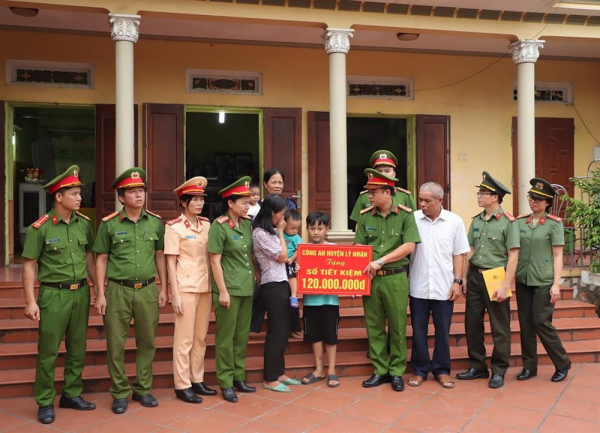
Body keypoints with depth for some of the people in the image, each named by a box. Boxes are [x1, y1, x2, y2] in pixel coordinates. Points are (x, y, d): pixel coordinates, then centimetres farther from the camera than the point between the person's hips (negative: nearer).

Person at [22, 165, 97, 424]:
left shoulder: (83, 223, 4)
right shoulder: (40, 228, -9)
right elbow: (29, 265, -7)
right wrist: (30, 301, -10)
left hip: (81, 293, 5)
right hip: (54, 295, -4)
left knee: (77, 349, 12)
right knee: (48, 352, 3)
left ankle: (72, 395, 27)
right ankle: (45, 403, 16)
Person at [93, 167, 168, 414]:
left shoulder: (155, 222, 5)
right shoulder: (109, 224, -1)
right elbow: (101, 260, 1)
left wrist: (163, 288, 9)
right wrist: (100, 294, -3)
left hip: (148, 290, 2)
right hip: (118, 290, -2)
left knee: (147, 342, 9)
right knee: (115, 344, 4)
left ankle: (143, 388, 25)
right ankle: (120, 393, 19)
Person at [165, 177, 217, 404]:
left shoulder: (206, 225, 7)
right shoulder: (174, 227, -7)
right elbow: (170, 262, -8)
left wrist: (214, 286, 9)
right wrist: (175, 294, -12)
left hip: (205, 287, 5)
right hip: (186, 288, -5)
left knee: (201, 337, 12)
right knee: (184, 339, 1)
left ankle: (197, 380, 23)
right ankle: (182, 385, 11)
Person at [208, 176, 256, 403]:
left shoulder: (247, 224, 7)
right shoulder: (219, 226, -11)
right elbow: (215, 261, -12)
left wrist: (256, 277, 12)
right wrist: (223, 291, -15)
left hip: (247, 288, 7)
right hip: (229, 288, -6)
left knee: (242, 336, 14)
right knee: (226, 337, 3)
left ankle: (239, 378, 26)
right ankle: (225, 383, 14)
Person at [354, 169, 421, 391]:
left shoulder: (405, 215, -3)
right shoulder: (365, 216, 6)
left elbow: (409, 246, -10)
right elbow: (359, 247, 5)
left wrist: (381, 261, -15)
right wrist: (364, 267, -13)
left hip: (396, 278, -3)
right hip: (370, 278, 3)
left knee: (397, 327, 5)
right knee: (374, 326, 8)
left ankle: (397, 372, 18)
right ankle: (380, 370, 20)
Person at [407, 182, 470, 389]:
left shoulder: (454, 221, -1)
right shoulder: (412, 219, -3)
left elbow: (459, 254, 4)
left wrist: (458, 281, -2)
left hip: (444, 287, 0)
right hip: (418, 287, 0)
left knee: (442, 331, 9)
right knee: (418, 330, 8)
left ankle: (441, 370, 24)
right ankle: (419, 370, 22)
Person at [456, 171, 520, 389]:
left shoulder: (509, 222, -10)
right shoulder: (476, 221, 8)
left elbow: (513, 256, -12)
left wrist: (505, 285, -16)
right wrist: (464, 278, 10)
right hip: (475, 277, 6)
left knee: (499, 328, 5)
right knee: (472, 323, 11)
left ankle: (498, 371, 18)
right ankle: (477, 366, 25)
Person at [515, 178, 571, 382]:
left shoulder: (555, 223, -5)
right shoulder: (520, 222, 5)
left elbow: (558, 256, -6)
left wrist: (556, 284, -11)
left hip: (544, 281, -4)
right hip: (523, 280, 4)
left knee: (541, 323, -3)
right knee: (525, 324, 8)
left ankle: (563, 364, 18)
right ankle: (529, 366, 20)